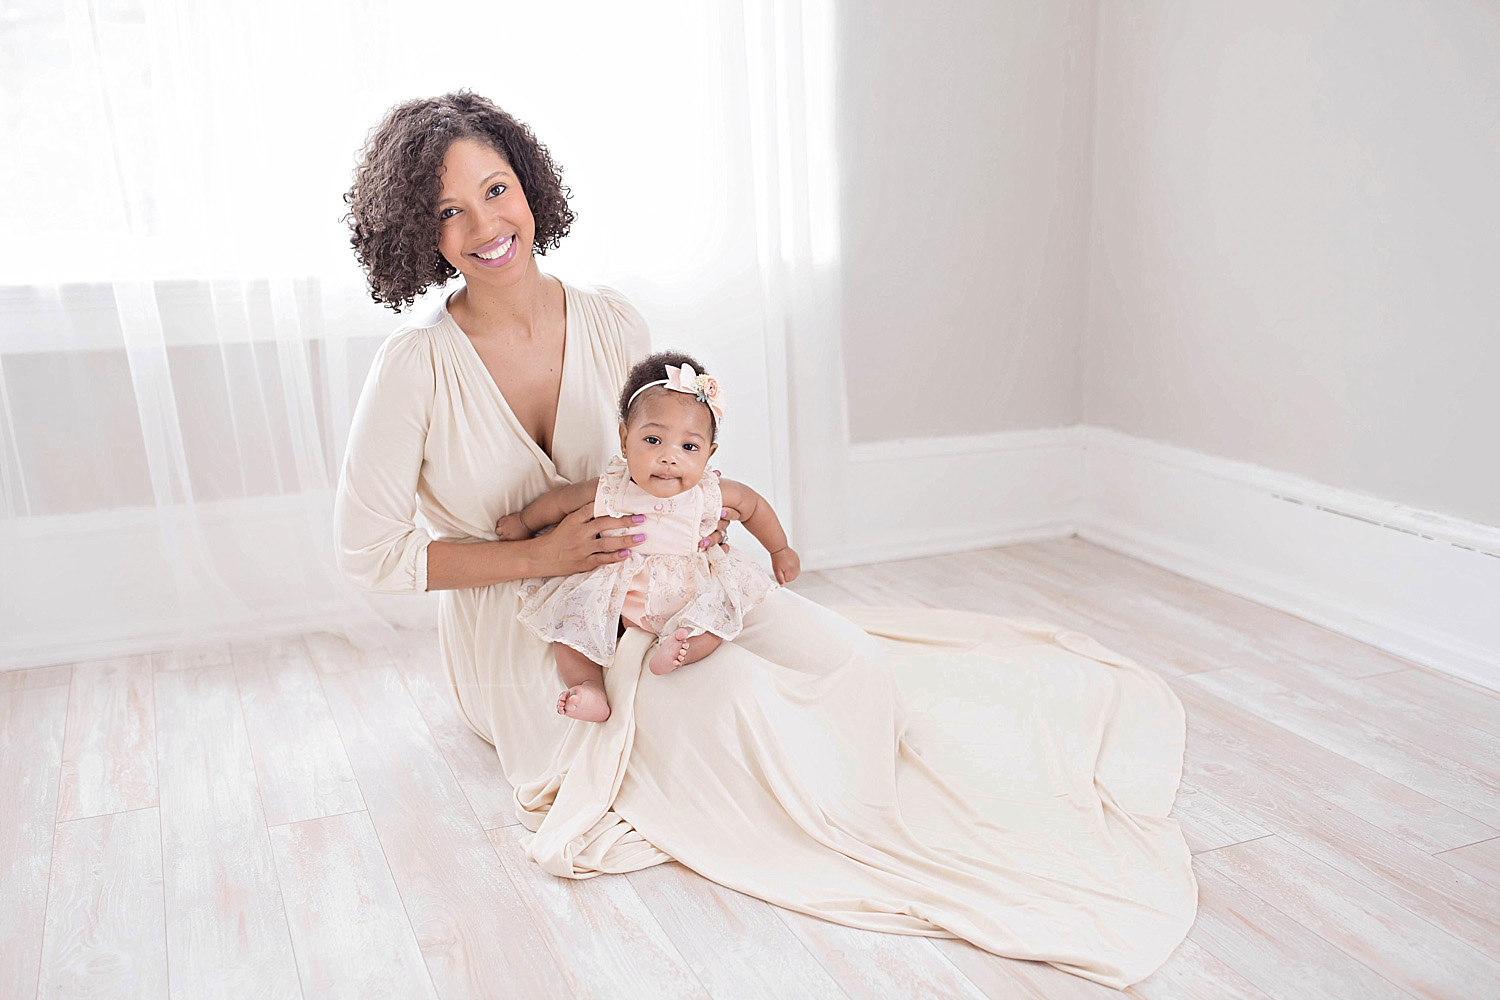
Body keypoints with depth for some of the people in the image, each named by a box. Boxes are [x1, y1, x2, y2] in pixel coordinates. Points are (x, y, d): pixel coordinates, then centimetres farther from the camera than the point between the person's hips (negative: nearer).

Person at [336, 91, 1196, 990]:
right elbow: (369, 552, -12)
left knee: (844, 655, -20)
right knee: (734, 703, -28)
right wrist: (538, 555, -21)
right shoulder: (417, 365, -18)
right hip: (523, 636, -3)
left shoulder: (611, 321, -6)